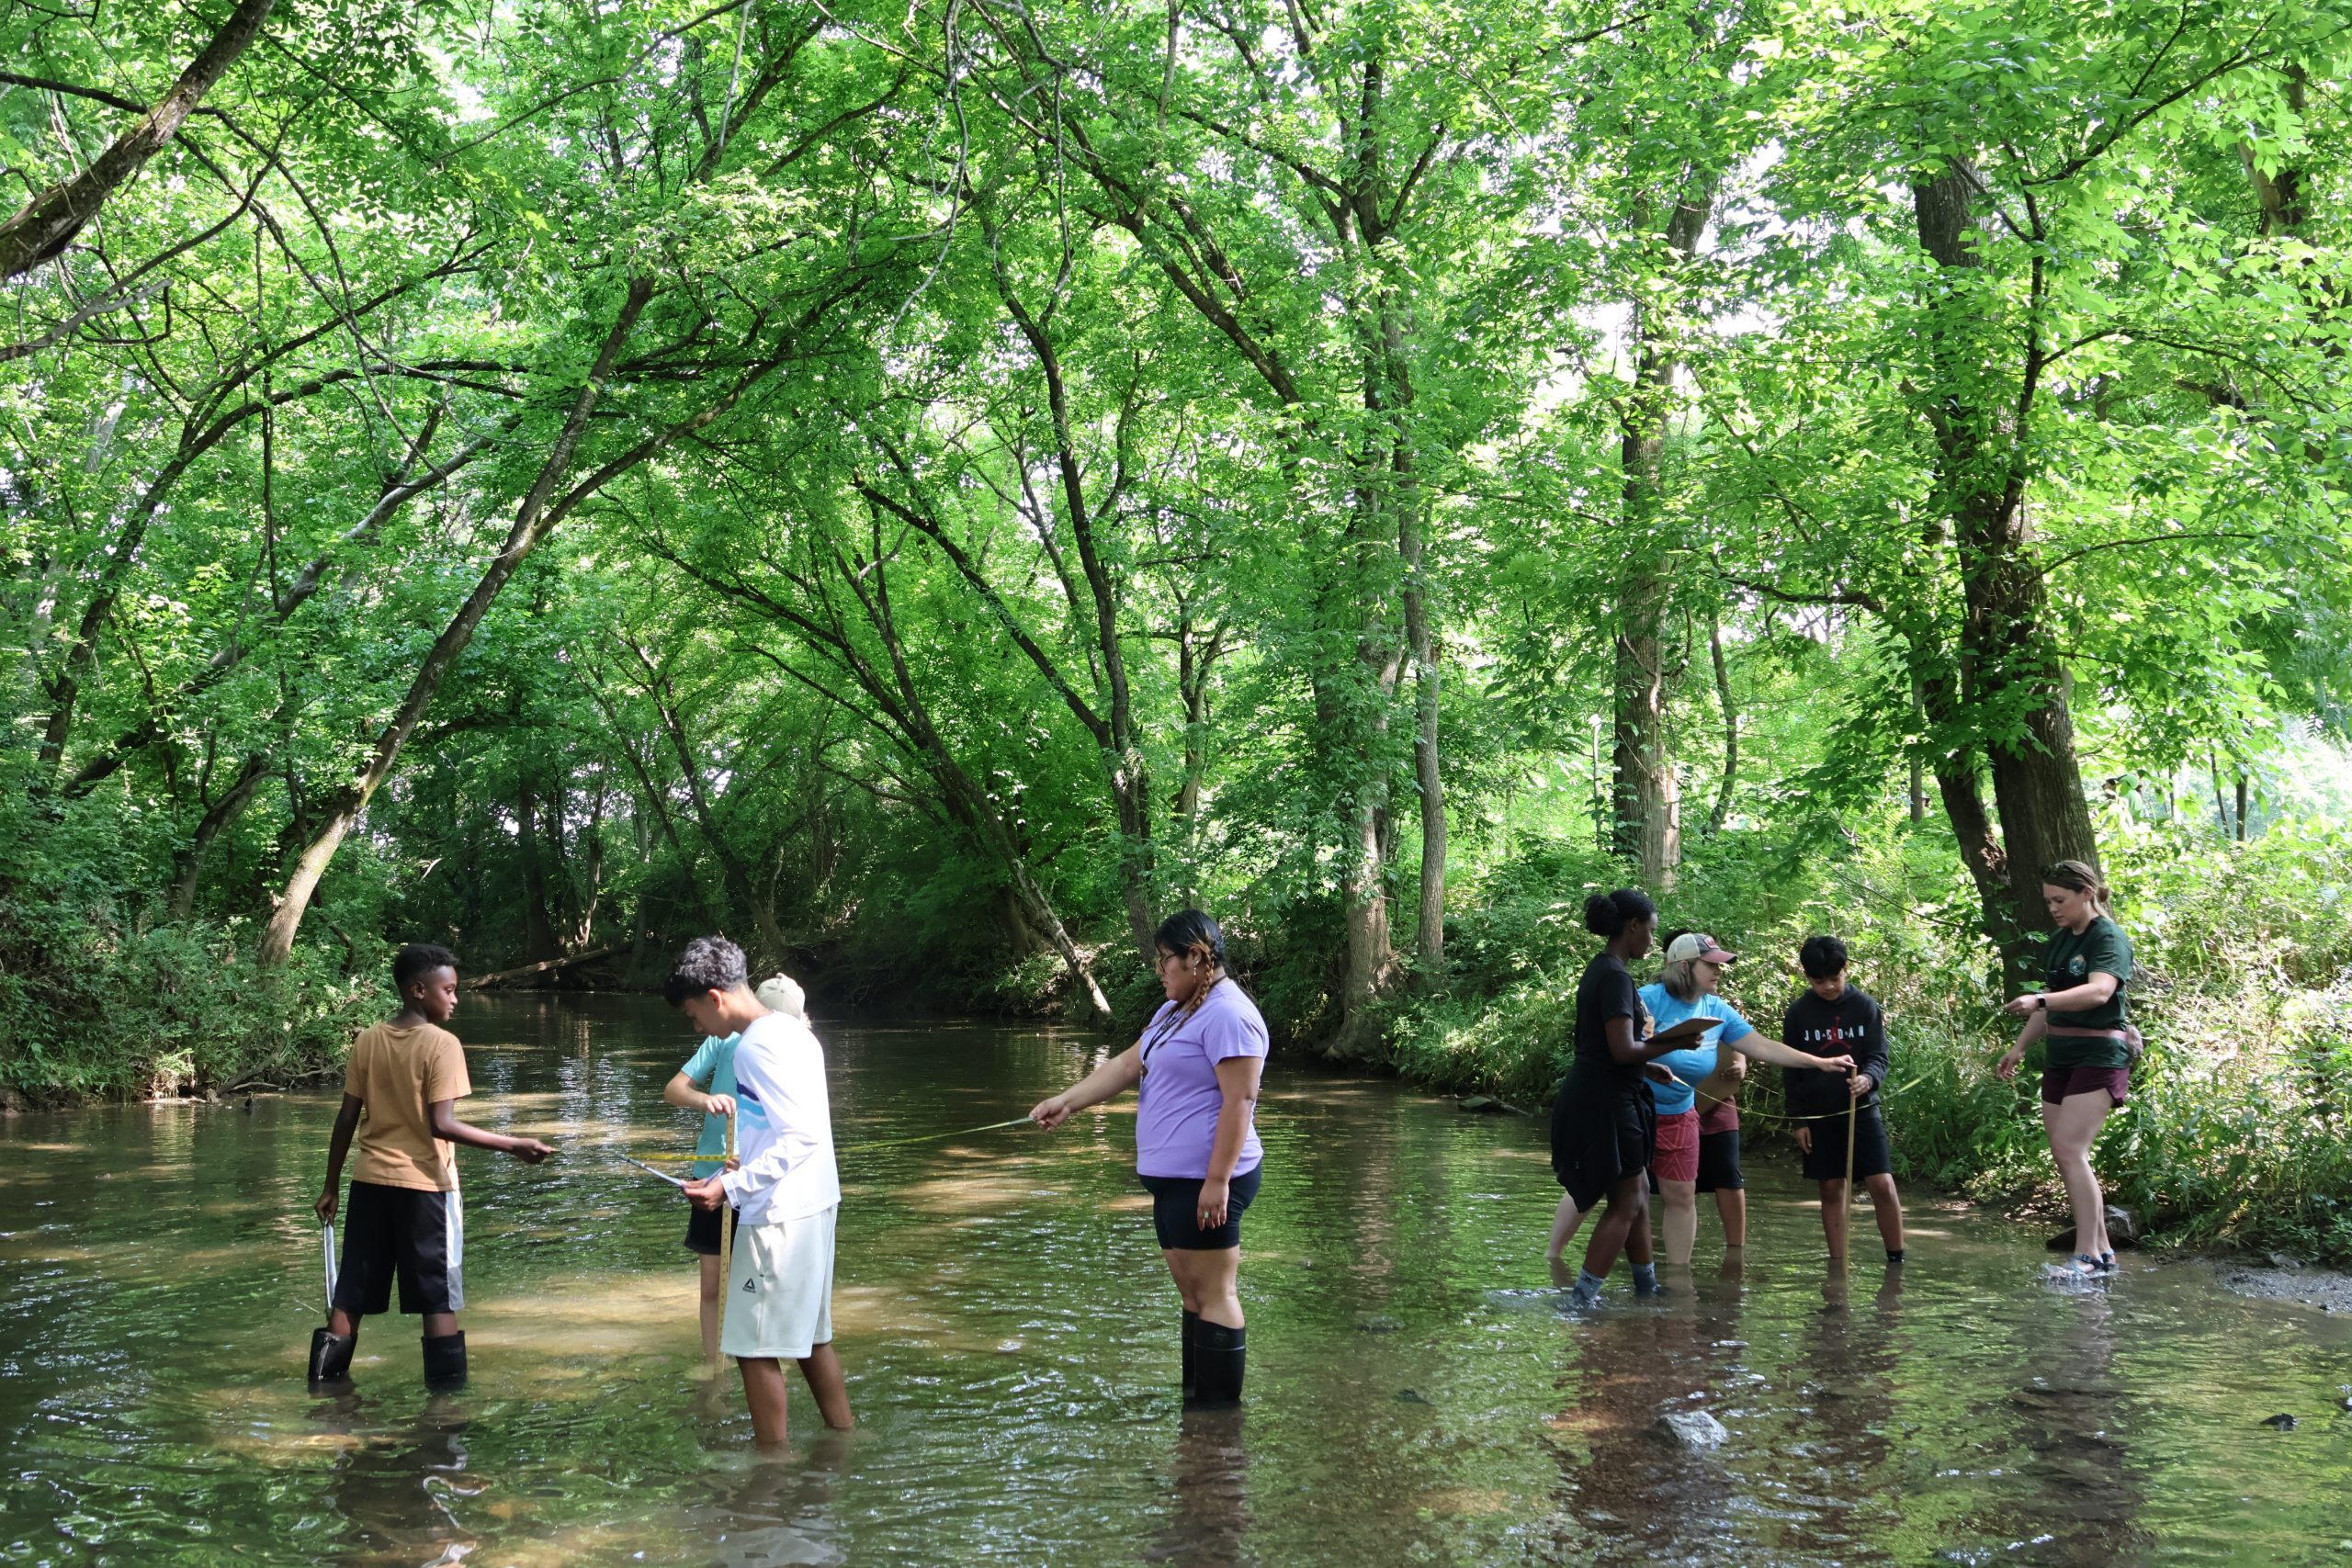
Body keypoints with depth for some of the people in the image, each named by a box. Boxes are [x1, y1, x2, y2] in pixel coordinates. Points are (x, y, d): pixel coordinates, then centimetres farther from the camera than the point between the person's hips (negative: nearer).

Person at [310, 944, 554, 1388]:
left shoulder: (367, 1041, 4)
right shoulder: (442, 1044, -12)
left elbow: (347, 1120, 5)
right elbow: (441, 1125, -18)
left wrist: (331, 1187, 13)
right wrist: (513, 1146, -16)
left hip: (370, 1182, 5)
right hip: (424, 1184, -5)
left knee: (351, 1294, 11)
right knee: (439, 1297, 3)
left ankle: (328, 1383, 14)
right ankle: (447, 1388, 4)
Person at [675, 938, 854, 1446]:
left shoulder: (756, 1047, -18)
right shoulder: (793, 1032, 10)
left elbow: (803, 1137, -24)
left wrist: (731, 1187, -22)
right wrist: (747, 1166, 15)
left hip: (779, 1217, -10)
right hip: (814, 1205, 10)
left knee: (755, 1346, 0)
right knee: (811, 1337, 18)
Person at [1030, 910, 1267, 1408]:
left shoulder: (1227, 1015, -16)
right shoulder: (1176, 1011, 18)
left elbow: (1240, 1100, -21)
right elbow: (1127, 1066, 18)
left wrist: (1218, 1180, -24)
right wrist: (1066, 1102, 9)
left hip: (1205, 1182, -10)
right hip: (1173, 1179, 10)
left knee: (1212, 1294, -6)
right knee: (1192, 1293, 14)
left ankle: (1219, 1408, -1)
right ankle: (1195, 1398, 20)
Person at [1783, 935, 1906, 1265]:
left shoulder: (1864, 1006, -2)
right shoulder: (1797, 1013, 0)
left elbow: (1879, 1057, -3)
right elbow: (1792, 1072, 5)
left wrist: (1868, 1078, -27)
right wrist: (1798, 1120, 0)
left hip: (1862, 1109, -1)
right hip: (1819, 1114, 1)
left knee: (1882, 1185, -9)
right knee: (1831, 1189, 6)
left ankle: (1896, 1260, 4)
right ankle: (1837, 1264, 13)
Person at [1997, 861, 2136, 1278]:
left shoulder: (2109, 939, -11)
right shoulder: (2057, 942, 15)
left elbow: (2099, 992, -30)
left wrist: (2040, 1000, -42)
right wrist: (2020, 1046, 19)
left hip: (2099, 1055, -9)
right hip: (2060, 1055, 9)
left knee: (2069, 1150, -17)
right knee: (2065, 1155, 6)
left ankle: (2087, 1255, -15)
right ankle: (2102, 1252, 12)